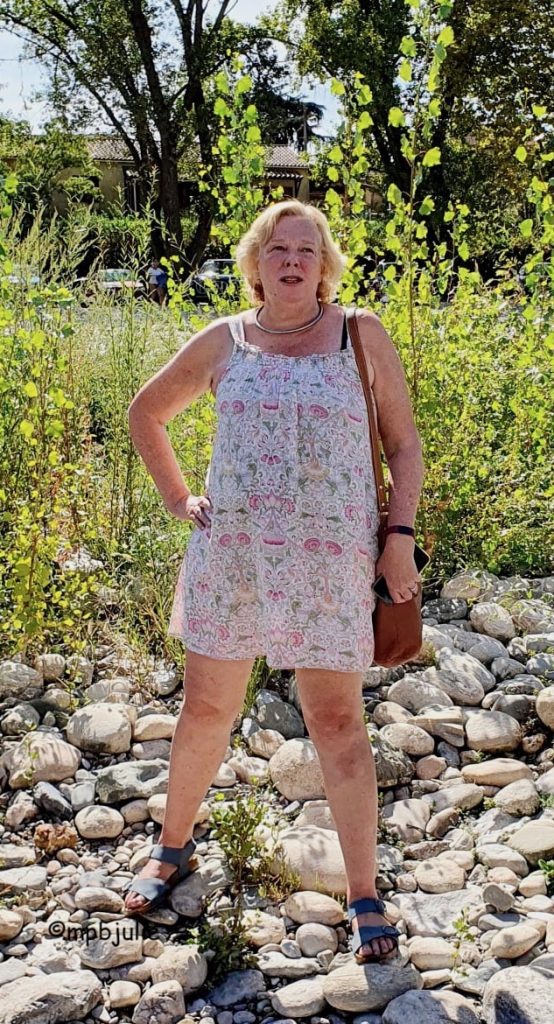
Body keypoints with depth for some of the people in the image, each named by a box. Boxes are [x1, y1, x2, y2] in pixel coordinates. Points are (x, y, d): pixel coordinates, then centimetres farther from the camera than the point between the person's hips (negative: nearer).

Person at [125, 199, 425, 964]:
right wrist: (177, 498, 10)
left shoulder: (361, 336, 2)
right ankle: (173, 847, 35)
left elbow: (403, 442, 5)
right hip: (230, 552, 2)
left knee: (338, 723, 2)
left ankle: (365, 897, 15)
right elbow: (146, 413, 19)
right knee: (206, 709, 12)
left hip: (331, 561, -2)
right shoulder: (223, 343, 6)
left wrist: (401, 537, -4)